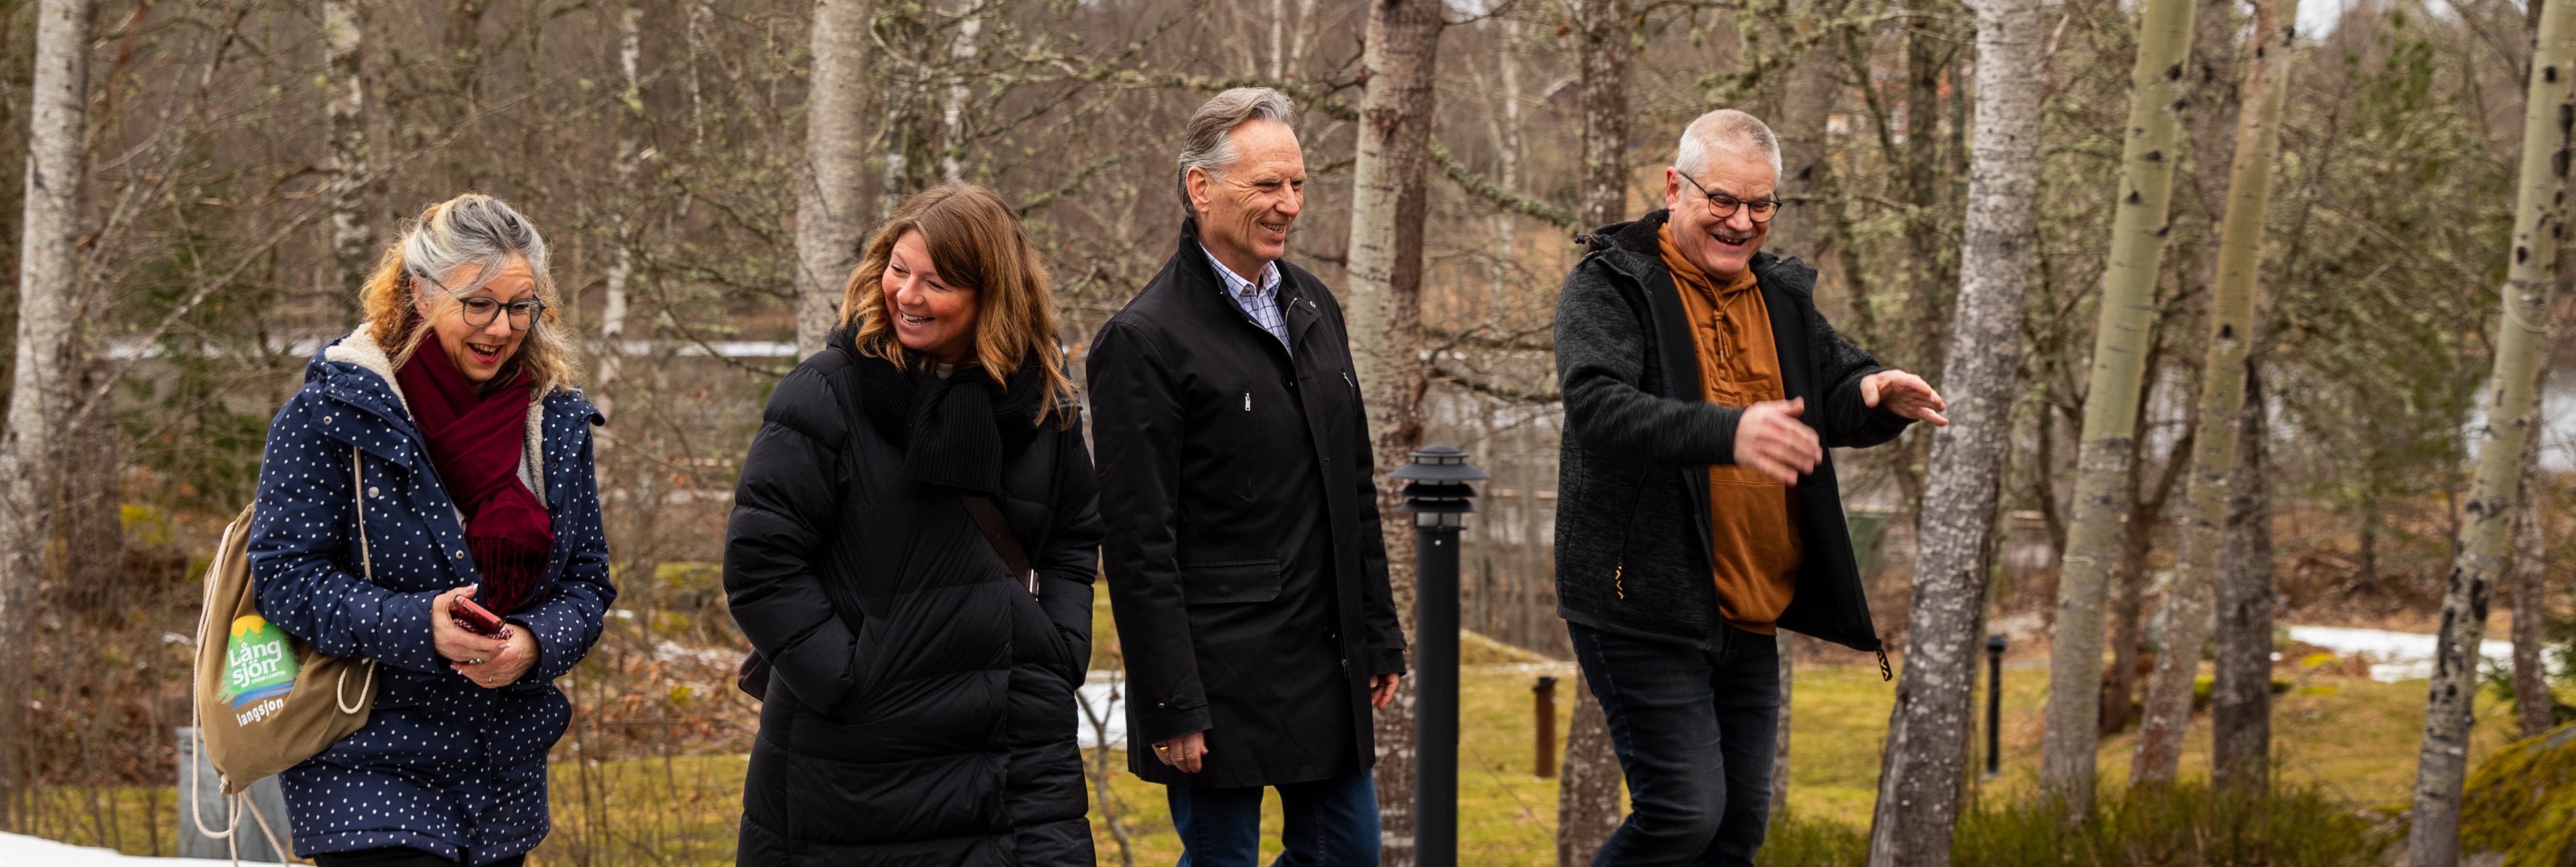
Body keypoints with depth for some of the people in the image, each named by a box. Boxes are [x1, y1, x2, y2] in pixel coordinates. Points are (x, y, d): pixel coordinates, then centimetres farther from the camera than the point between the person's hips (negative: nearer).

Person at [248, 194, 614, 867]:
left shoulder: (558, 420, 7)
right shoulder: (331, 410, -8)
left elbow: (587, 583, 9)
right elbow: (285, 575, -11)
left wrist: (533, 644, -14)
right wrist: (417, 628, -25)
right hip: (366, 774, -6)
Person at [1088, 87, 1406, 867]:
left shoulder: (1313, 307, 12)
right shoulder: (1143, 341, -13)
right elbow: (1138, 545, -15)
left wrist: (1378, 633, 14)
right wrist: (1171, 708, -17)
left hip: (1327, 664, 7)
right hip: (1223, 677, -7)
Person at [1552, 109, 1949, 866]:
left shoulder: (1782, 295, 15)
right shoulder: (1612, 285, -8)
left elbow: (1838, 390, 12)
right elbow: (1599, 407, -24)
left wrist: (1880, 397, -15)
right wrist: (1727, 433, -40)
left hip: (1748, 616, 7)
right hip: (1646, 605, -7)